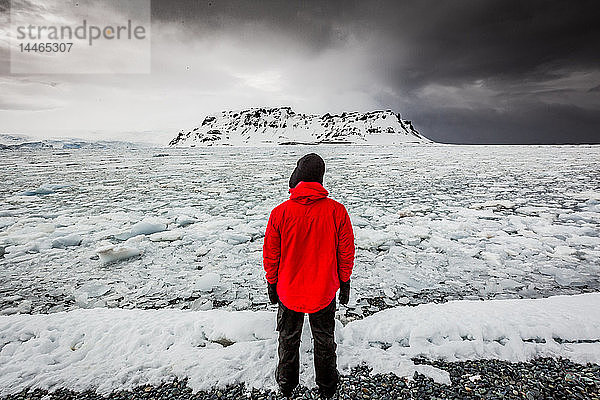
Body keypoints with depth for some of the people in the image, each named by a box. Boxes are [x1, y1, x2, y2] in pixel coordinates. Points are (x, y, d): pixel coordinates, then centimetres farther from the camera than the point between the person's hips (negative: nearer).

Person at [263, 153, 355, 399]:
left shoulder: (280, 213, -18)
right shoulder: (337, 211, -16)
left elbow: (270, 256, -8)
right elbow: (346, 252, -7)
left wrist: (272, 285, 8)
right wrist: (344, 283, 8)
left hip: (289, 292, 0)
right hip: (324, 292, 1)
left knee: (288, 339, 23)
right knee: (324, 341, 23)